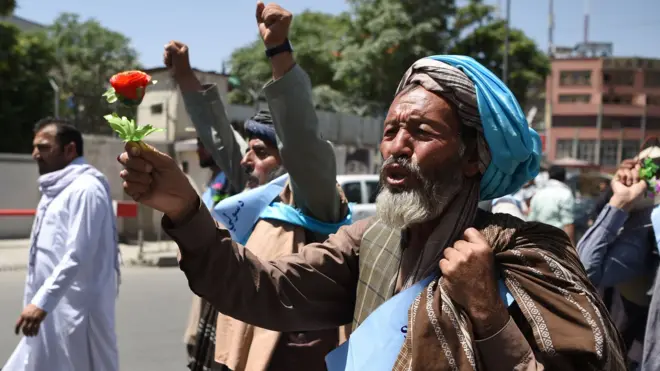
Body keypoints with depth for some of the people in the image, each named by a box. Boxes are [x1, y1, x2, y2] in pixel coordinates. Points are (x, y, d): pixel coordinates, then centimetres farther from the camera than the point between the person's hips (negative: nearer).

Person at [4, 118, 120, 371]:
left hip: (76, 311, -10)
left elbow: (78, 256, -23)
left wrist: (41, 302, -26)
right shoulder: (56, 190, 17)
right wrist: (39, 302, 18)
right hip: (52, 310, 10)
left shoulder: (85, 189, -14)